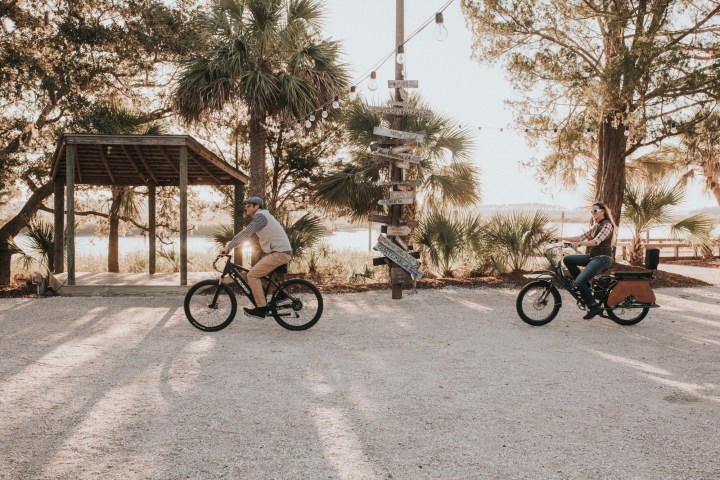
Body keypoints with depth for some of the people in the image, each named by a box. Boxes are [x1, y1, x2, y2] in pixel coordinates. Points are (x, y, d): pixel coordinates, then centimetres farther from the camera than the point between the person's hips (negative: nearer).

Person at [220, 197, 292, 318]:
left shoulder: (260, 216, -9)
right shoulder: (261, 217, 23)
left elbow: (245, 234, -18)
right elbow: (246, 233, 24)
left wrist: (229, 246, -18)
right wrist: (230, 243, 16)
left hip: (279, 253, -10)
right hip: (278, 252, 10)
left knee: (252, 275, -12)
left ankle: (261, 309, -10)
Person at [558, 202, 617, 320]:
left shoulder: (607, 225, -9)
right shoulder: (596, 226, 19)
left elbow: (596, 241, -24)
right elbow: (581, 237, 14)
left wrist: (579, 244, -37)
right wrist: (562, 238, 7)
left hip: (603, 258, -9)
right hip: (593, 257, 9)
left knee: (579, 282, -22)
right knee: (567, 259, -2)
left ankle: (595, 307, -7)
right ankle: (585, 287, 2)